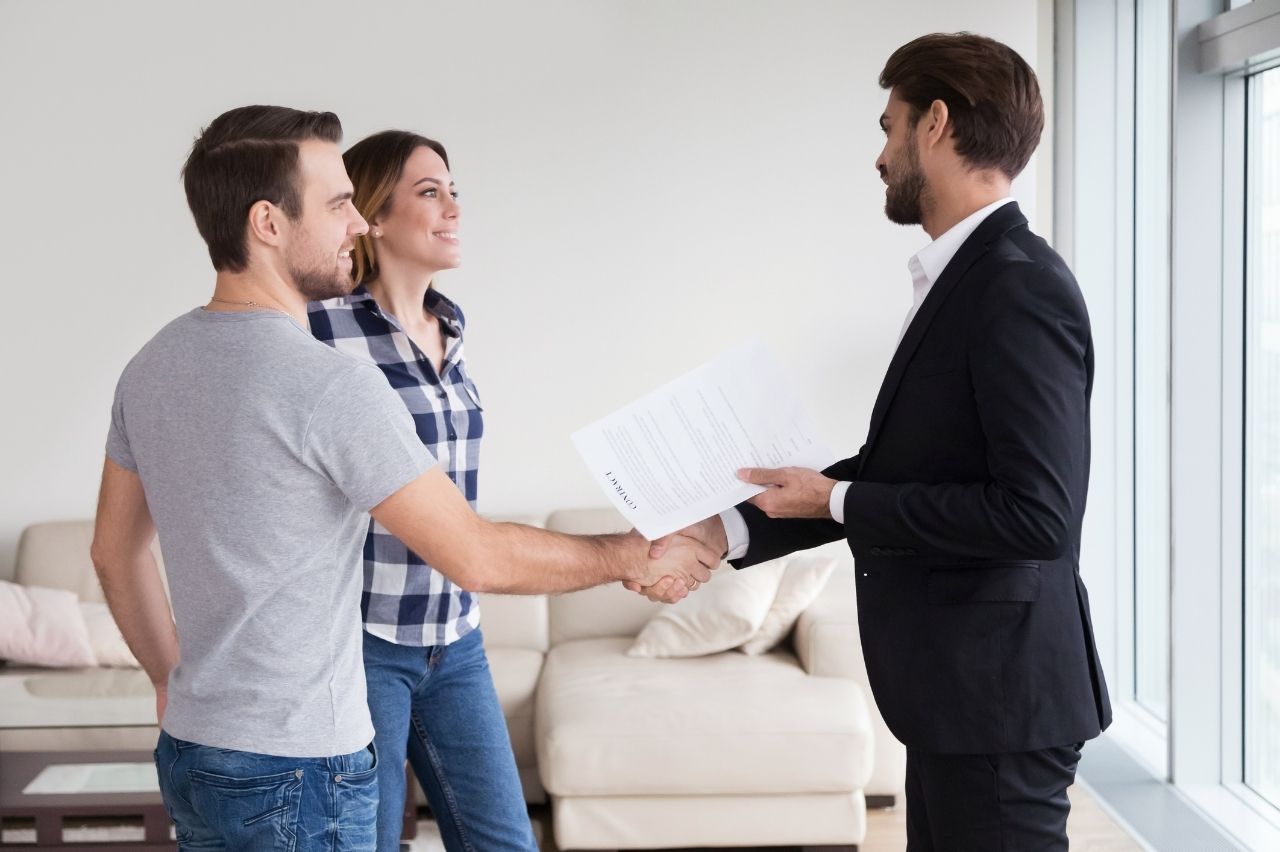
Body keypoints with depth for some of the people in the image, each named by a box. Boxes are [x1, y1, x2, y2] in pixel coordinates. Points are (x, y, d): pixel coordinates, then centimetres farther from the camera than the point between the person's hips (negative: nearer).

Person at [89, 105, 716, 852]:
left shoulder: (151, 368, 3)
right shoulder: (333, 386, -21)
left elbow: (115, 551, 14)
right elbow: (479, 558, -17)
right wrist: (637, 557, -4)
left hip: (191, 754, 8)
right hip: (299, 771, -8)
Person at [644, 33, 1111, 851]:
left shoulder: (1021, 288, -19)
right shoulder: (961, 278, 11)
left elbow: (1036, 513, -25)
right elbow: (892, 473, 14)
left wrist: (836, 500, -16)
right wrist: (728, 532, 7)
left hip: (999, 695, -9)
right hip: (956, 689, 9)